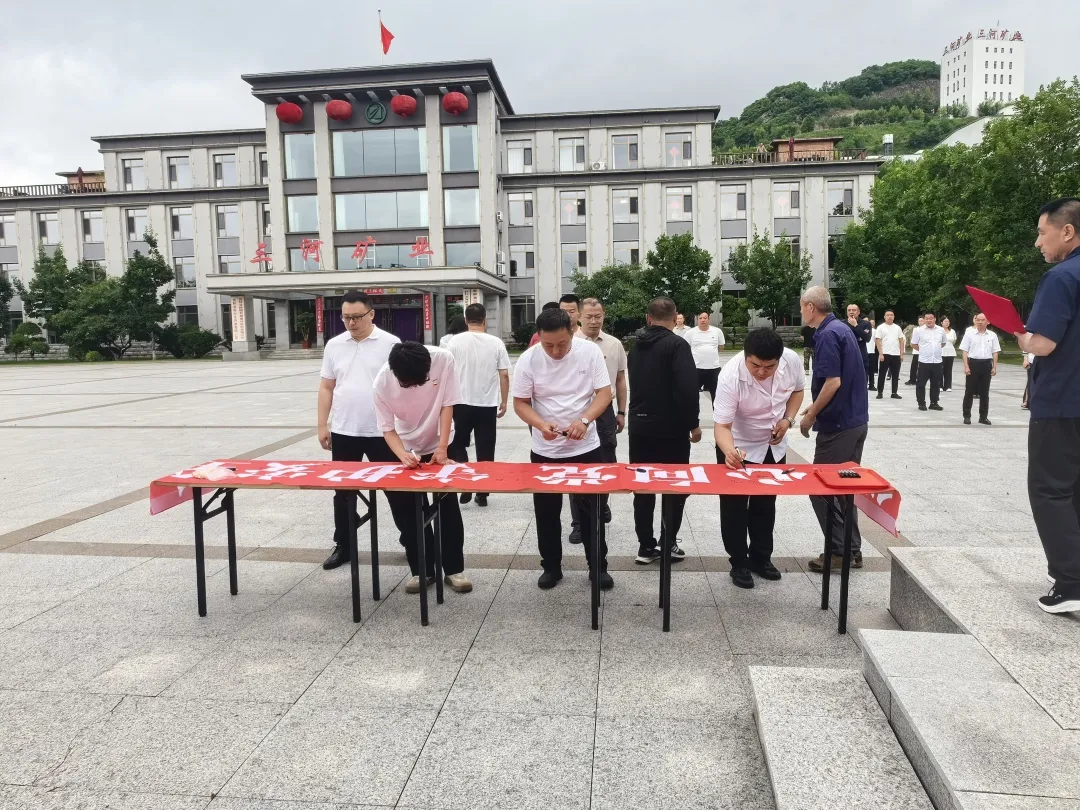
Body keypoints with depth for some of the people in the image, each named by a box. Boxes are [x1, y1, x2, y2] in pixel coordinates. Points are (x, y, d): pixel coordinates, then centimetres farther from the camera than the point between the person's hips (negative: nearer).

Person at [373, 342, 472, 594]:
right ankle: (422, 570, 16)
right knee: (412, 511, 2)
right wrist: (403, 455, -33)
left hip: (441, 444, 0)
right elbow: (387, 428, -16)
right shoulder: (381, 383, -27)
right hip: (408, 449, 0)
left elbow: (447, 404, -18)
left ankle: (454, 569, 13)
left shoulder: (443, 359, -28)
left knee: (448, 507, 1)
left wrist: (442, 448, -21)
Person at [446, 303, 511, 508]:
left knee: (457, 445, 16)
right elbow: (504, 375, -2)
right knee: (485, 451, 9)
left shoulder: (455, 341, -4)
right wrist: (504, 401, 9)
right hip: (488, 404, 1)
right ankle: (482, 494, 14)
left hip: (461, 403, -1)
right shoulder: (496, 343, -2)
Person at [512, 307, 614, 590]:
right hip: (545, 451, 1)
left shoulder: (590, 351, -11)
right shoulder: (528, 359, -11)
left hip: (586, 448, 0)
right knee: (547, 512, 11)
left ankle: (598, 566, 25)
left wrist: (585, 420, -26)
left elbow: (604, 392, -9)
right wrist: (541, 424, -25)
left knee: (591, 510, 10)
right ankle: (551, 567, 28)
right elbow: (520, 402, -5)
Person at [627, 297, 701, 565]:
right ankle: (668, 543, 11)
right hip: (671, 427, -6)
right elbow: (688, 388, -21)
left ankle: (646, 546, 12)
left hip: (639, 426, 6)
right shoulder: (677, 345, -13)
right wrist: (693, 423, -12)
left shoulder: (636, 346, 9)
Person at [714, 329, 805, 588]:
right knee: (734, 506, 2)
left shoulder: (791, 360, -23)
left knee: (766, 504, 17)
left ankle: (761, 557, 34)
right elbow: (722, 425, -33)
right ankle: (739, 562, 21)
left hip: (773, 445, 4)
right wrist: (730, 451, -53)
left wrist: (788, 420, -16)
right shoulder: (730, 377, -35)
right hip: (738, 448, -4)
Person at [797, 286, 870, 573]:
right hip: (856, 420, 9)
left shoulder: (827, 335, -17)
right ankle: (852, 549, 22)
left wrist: (811, 416, -12)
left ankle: (840, 550, 7)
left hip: (838, 425, -9)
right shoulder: (843, 329, 12)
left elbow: (833, 382, -23)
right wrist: (815, 407, 20)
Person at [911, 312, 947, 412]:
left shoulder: (941, 330, 5)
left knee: (936, 384, 9)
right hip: (924, 361, -3)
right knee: (921, 383, 0)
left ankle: (934, 403, 19)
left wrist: (935, 349, 10)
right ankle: (921, 403, 10)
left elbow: (943, 343, 19)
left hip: (937, 361, 3)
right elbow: (913, 344, 2)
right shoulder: (918, 330, -5)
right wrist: (923, 350, 1)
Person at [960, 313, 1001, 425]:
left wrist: (994, 367, 2)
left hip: (986, 364, 2)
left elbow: (995, 352, 8)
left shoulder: (992, 335, 6)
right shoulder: (969, 333, 0)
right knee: (969, 391, 2)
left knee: (984, 392, 8)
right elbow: (965, 351, -2)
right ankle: (967, 416, 9)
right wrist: (966, 366, -9)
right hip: (973, 363, -2)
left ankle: (983, 416, 16)